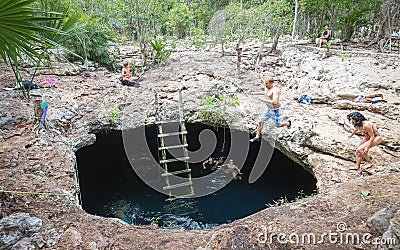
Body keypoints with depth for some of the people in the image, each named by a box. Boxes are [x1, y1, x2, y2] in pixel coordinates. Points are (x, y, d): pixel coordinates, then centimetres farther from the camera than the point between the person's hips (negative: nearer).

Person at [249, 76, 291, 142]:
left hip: (275, 110, -8)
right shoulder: (267, 88, -1)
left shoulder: (275, 90, -28)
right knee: (260, 122, 7)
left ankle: (288, 123, 41)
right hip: (268, 109, 8)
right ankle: (258, 137, 20)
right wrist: (257, 93, 24)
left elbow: (275, 102, -40)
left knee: (278, 125, 10)